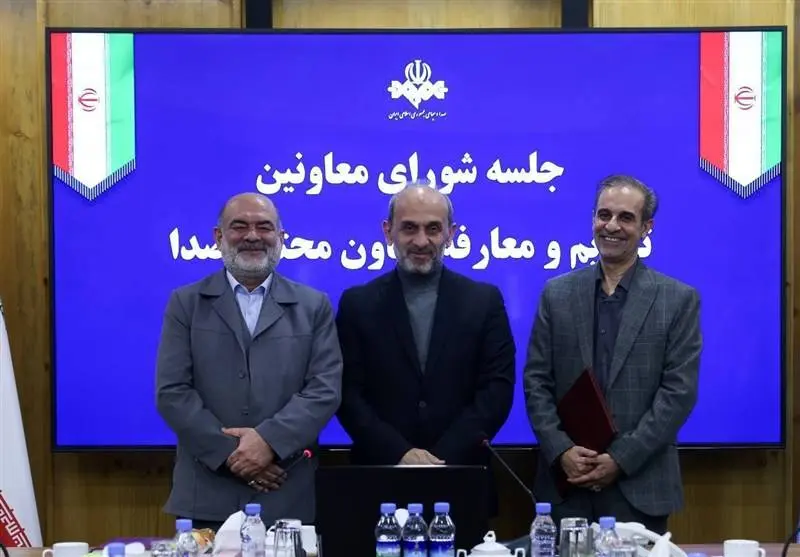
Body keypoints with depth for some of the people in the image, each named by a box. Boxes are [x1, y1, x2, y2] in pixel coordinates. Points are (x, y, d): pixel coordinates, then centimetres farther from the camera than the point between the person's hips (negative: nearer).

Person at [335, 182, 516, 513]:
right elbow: (348, 393, -1)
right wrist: (400, 453, -14)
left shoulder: (485, 300, 4)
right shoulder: (358, 303, 4)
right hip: (379, 476, 0)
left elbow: (497, 389, -2)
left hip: (462, 478, 0)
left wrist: (443, 457, -13)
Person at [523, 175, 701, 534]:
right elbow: (536, 381, 4)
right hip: (566, 482, 2)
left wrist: (621, 458, -12)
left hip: (640, 486, -2)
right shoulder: (557, 293, 7)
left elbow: (679, 391, -5)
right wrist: (562, 451, -9)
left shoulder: (679, 299, 0)